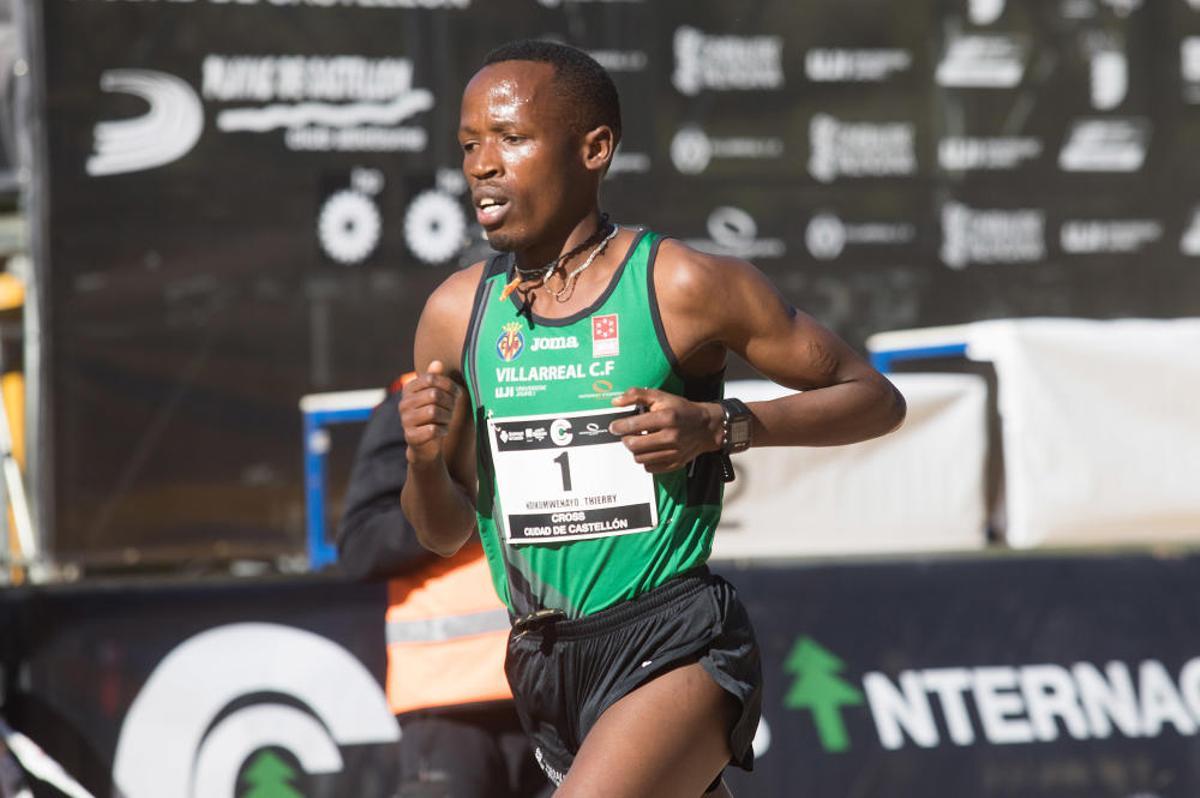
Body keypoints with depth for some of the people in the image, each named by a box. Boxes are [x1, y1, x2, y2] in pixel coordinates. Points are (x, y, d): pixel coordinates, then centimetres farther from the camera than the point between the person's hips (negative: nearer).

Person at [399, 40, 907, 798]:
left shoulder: (683, 286, -8)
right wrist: (423, 457, -7)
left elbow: (875, 400, -1)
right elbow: (446, 531, 15)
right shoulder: (457, 314, 5)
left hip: (677, 649, -6)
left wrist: (723, 426, -16)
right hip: (545, 670, 6)